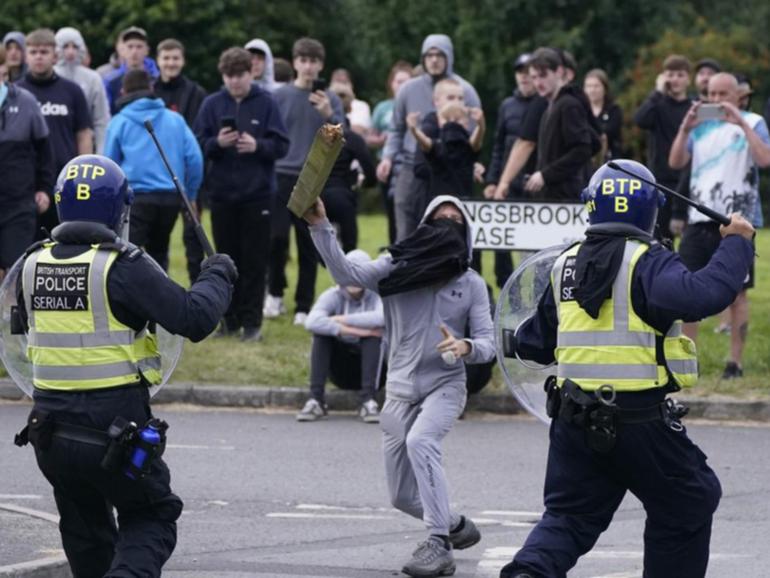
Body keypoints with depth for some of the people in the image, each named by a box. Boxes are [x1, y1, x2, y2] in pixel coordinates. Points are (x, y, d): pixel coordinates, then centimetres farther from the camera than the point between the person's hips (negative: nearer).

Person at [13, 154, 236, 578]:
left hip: (50, 430, 5)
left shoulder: (33, 265, 1)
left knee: (86, 535, 21)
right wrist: (217, 276, 2)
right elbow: (195, 318, -18)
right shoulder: (122, 268, -17)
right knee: (152, 519, 12)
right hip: (114, 429, -5)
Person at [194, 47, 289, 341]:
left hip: (257, 195, -2)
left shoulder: (266, 103, -1)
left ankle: (252, 320, 4)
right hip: (222, 194, 2)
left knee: (254, 261, 0)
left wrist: (257, 146, -21)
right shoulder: (212, 104, 4)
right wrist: (217, 143, -17)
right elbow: (198, 145, 2)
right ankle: (230, 319, 16)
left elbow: (281, 145, -3)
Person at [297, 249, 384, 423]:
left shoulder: (376, 296, -10)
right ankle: (316, 400, -28)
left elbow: (383, 318, -36)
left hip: (371, 365, -1)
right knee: (321, 332, -22)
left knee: (374, 333, -28)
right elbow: (312, 322, -29)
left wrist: (343, 320, -30)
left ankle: (368, 401, -33)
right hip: (341, 372, 1)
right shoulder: (333, 296, -7)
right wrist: (353, 330, -36)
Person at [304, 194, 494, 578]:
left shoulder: (471, 284, 1)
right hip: (400, 389, 3)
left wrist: (465, 348, -25)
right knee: (403, 497, 8)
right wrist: (320, 228, -26)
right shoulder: (397, 267, 1)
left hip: (444, 385, -3)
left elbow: (487, 343, -2)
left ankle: (439, 546, -33)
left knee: (420, 441, -34)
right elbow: (347, 274, -14)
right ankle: (455, 526, 38)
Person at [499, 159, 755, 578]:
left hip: (574, 418, 6)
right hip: (639, 422, -5)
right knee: (686, 505, 14)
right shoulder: (647, 264, -11)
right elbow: (704, 294, -29)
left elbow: (539, 340, 20)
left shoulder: (566, 266, 9)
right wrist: (736, 244, -15)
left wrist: (516, 345, 44)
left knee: (568, 515, 11)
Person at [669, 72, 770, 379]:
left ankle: (735, 362, 4)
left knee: (737, 294, 0)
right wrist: (685, 129, -11)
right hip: (699, 219, 4)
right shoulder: (701, 126, 14)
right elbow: (676, 162, 3)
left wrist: (742, 124, -20)